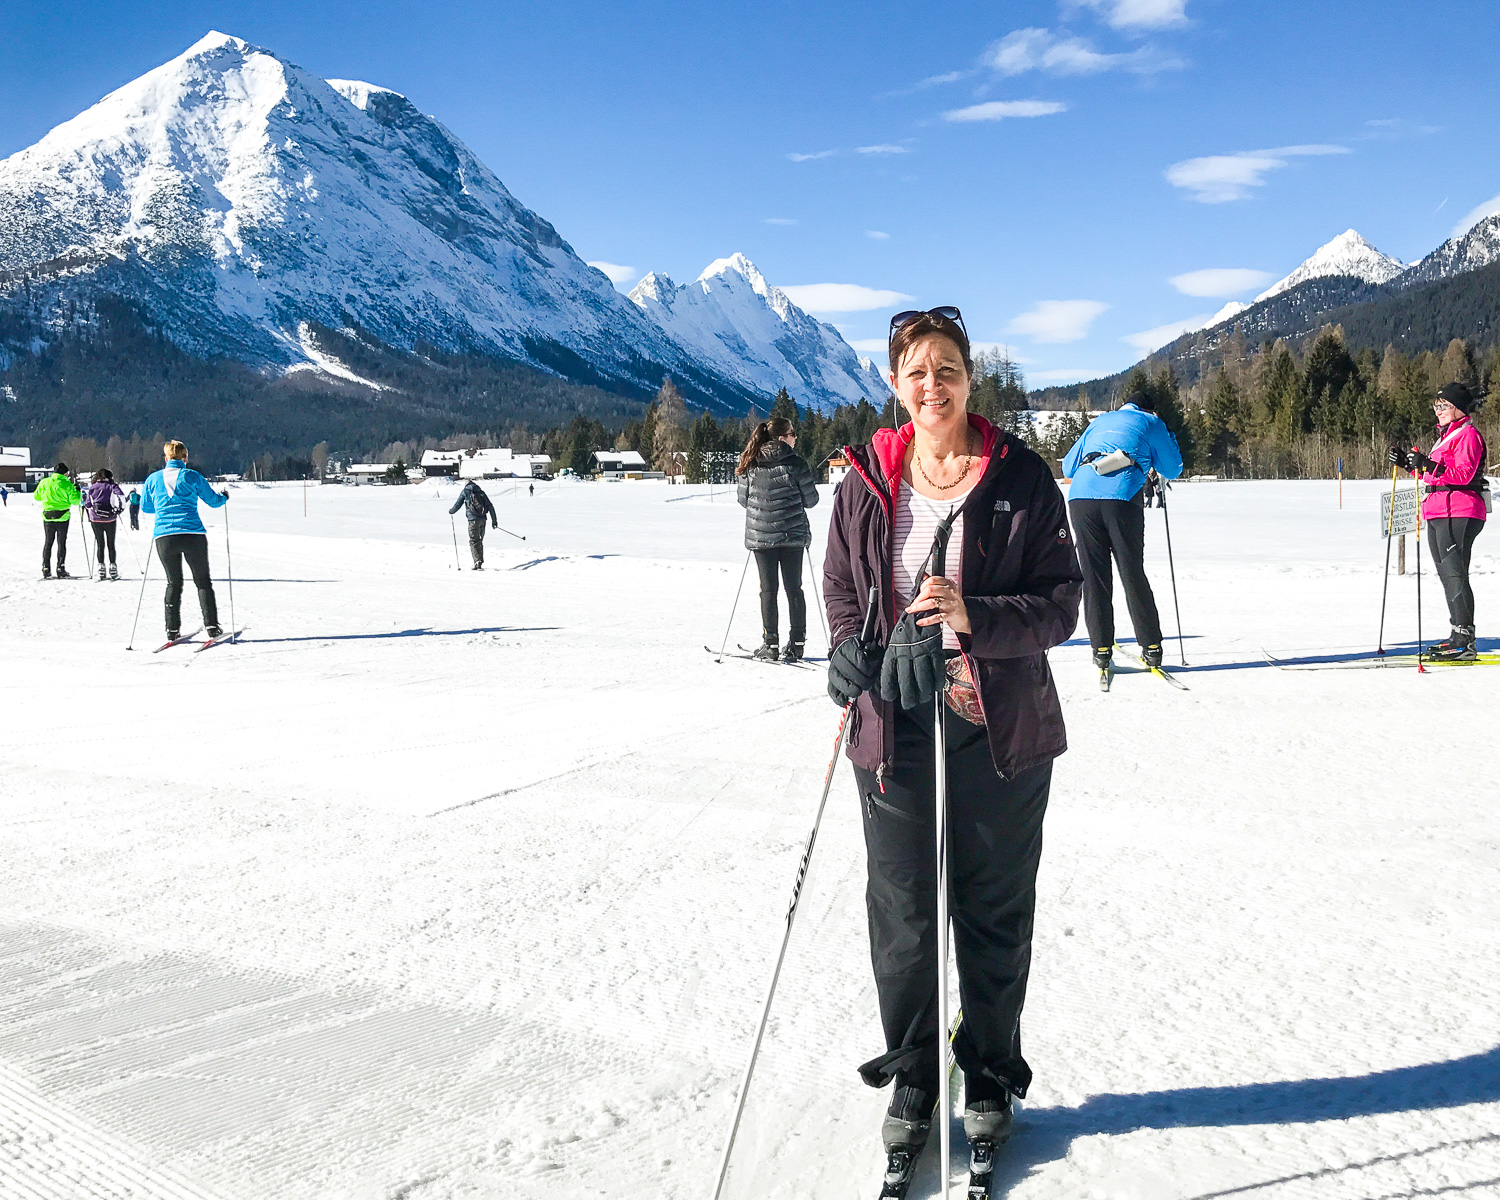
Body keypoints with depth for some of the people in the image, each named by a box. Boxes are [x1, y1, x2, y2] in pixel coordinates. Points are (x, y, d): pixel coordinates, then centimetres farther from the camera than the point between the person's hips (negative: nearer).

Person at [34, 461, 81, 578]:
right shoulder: (67, 485, -9)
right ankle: (60, 569, -2)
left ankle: (46, 569, 8)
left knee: (48, 542, 11)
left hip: (47, 517, 3)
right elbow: (75, 501, -7)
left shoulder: (44, 483, 2)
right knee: (61, 543, 2)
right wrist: (77, 491, 10)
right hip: (62, 517, -3)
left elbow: (36, 497, 12)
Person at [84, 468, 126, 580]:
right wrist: (121, 506, -4)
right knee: (111, 544, 6)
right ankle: (112, 567, 1)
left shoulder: (92, 487, 7)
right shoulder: (112, 485, 2)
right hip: (110, 518, -1)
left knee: (100, 544, 7)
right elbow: (121, 496, -17)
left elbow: (88, 504, 8)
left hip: (95, 519, 1)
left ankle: (101, 567, 2)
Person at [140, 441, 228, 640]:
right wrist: (224, 497, 31)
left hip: (164, 537, 2)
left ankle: (172, 629, 8)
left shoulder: (153, 479, 8)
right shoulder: (192, 476, 1)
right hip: (193, 534, -2)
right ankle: (211, 625, 2)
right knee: (202, 580, 9)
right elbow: (213, 501, 9)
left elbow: (145, 507, 19)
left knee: (174, 582, 14)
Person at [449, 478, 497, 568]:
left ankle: (477, 562, -16)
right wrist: (494, 520, 16)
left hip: (473, 519, -5)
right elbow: (490, 507, 13)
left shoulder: (465, 491, 6)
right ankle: (480, 562, 18)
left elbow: (458, 504, 9)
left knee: (473, 541, -3)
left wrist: (451, 511, 29)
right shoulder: (481, 492, 17)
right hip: (482, 519, 5)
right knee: (479, 541, 16)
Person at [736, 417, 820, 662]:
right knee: (794, 588, 9)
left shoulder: (750, 465, -1)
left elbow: (743, 499, 6)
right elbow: (811, 499, -2)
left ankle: (770, 644, 5)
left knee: (768, 589, 7)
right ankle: (796, 644, 11)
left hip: (760, 535, 1)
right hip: (793, 535, -1)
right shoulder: (796, 463, -8)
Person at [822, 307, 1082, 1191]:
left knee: (995, 917, 12)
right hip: (894, 728, 2)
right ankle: (911, 1079, 30)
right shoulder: (868, 480, 3)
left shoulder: (1021, 477, -4)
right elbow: (842, 587, 11)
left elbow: (1063, 604, -6)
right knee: (903, 915, 9)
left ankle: (991, 1079, 33)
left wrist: (976, 615, -23)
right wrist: (850, 649, -9)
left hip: (1002, 731, -1)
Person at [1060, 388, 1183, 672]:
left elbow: (1068, 467, 31)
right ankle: (1151, 647, 8)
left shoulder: (1099, 422, 30)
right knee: (1133, 574, 6)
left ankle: (1101, 649, 4)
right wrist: (1168, 439, 42)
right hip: (1122, 497, -2)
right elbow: (1172, 470, 26)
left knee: (1093, 576, 6)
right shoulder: (1151, 423, 20)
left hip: (1081, 498, 2)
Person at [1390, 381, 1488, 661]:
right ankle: (1458, 637, 17)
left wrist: (1428, 466, -31)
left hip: (1459, 514, -10)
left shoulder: (1468, 434, -8)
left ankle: (1465, 641, -12)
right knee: (1447, 575, 11)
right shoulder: (1448, 435, 23)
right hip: (1439, 514, 10)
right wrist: (1407, 462, 14)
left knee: (1455, 574, -12)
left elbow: (1463, 474, -20)